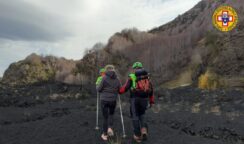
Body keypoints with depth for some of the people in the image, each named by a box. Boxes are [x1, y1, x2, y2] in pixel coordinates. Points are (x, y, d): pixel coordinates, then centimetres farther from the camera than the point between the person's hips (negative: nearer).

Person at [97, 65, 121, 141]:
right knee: (111, 115, 23)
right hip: (113, 100, 3)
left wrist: (97, 87, 16)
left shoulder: (104, 78, -10)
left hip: (104, 100, -2)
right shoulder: (117, 79, 1)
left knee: (105, 117, 9)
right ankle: (110, 128, 3)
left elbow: (99, 89, -7)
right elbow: (120, 90, 4)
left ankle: (105, 134, 14)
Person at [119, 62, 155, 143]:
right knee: (141, 115, 22)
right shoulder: (146, 76, 11)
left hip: (135, 99, -4)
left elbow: (125, 87, -5)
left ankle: (138, 136, 13)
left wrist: (119, 91, 16)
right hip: (144, 99, 4)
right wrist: (151, 101, 16)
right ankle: (144, 130, 1)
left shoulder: (132, 77, -2)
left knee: (135, 117, 9)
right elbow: (150, 89, 10)